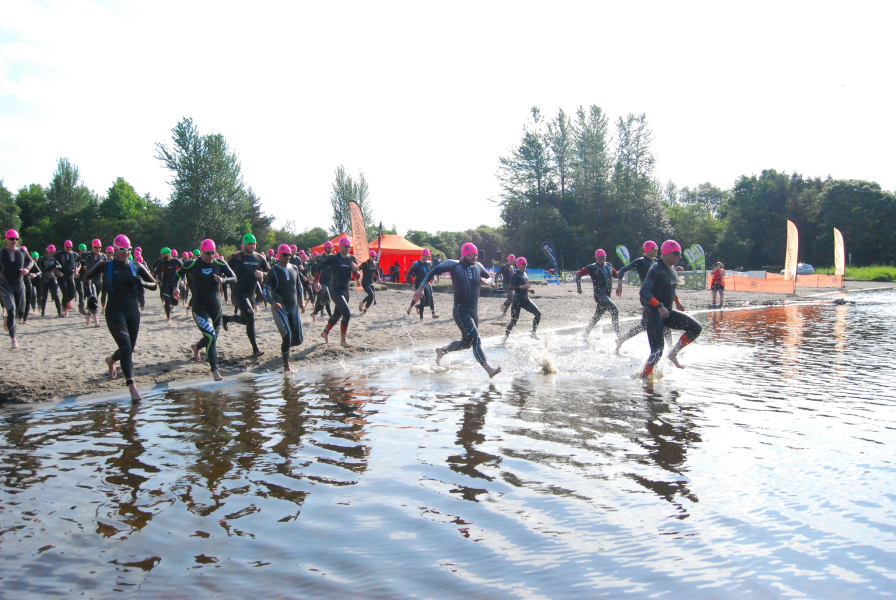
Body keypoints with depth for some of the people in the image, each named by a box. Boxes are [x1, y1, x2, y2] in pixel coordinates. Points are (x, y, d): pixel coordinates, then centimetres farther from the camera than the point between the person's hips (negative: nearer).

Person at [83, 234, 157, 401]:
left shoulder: (136, 266, 4)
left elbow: (154, 285, 5)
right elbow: (86, 278, 15)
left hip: (133, 312, 4)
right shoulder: (105, 266, -1)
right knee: (126, 347, -18)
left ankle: (111, 360, 50)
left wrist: (142, 283, -14)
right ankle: (131, 387, -21)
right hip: (115, 313, -4)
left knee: (129, 349, 15)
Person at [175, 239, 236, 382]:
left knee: (212, 338, 17)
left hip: (216, 307, 4)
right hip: (200, 308, -4)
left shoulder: (219, 263, 0)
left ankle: (196, 347, 52)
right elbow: (178, 274, 12)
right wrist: (176, 288, -2)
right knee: (211, 336, -19)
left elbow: (234, 278, 1)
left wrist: (224, 280, -19)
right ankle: (214, 370, -14)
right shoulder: (192, 264, -5)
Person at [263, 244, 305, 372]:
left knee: (298, 339, 2)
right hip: (279, 307, -5)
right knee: (287, 335, -18)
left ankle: (285, 345, 36)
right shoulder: (273, 271, -7)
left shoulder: (294, 268, 9)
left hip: (294, 308, 5)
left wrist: (301, 301, 13)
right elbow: (266, 290, -10)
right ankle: (286, 365, -3)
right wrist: (273, 302, -26)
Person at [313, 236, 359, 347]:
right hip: (336, 290, -7)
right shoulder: (333, 258, -9)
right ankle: (343, 340, -8)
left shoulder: (352, 259, 7)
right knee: (347, 314, -18)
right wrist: (316, 282, -1)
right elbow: (319, 267, 0)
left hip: (346, 291, 7)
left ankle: (325, 332, 43)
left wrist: (355, 269, -13)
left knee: (337, 314, 19)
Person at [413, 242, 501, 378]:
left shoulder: (478, 266, 8)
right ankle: (488, 369, -24)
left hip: (474, 311, 7)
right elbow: (433, 272, -5)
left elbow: (490, 278, 22)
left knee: (466, 342, 17)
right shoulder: (454, 265, -8)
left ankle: (441, 351, 39)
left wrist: (487, 281, -3)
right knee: (476, 339, -20)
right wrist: (421, 288, -14)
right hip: (460, 311, -7)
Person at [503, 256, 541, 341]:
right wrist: (522, 286, -29)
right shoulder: (515, 275, -12)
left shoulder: (525, 274, 13)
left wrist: (529, 290, 6)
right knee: (514, 320, -7)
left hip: (526, 300, 8)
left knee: (538, 314, 2)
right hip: (517, 300, -8)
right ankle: (506, 335, 13)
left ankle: (534, 333, 11)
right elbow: (511, 287, -22)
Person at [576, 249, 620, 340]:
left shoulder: (609, 266, 14)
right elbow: (578, 275, -3)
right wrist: (579, 287, -11)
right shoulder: (592, 267, -4)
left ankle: (586, 333, 33)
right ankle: (618, 334, -22)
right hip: (599, 294, -7)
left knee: (597, 316, 16)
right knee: (614, 310, -23)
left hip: (607, 295, 7)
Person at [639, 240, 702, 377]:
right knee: (657, 351, -11)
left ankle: (673, 354, 6)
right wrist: (659, 306, -36)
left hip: (667, 312, 8)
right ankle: (644, 376, 7)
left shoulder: (672, 269, 10)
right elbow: (643, 291, -27)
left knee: (696, 328, -1)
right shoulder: (656, 270, -16)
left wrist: (677, 302, 28)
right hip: (653, 313, -8)